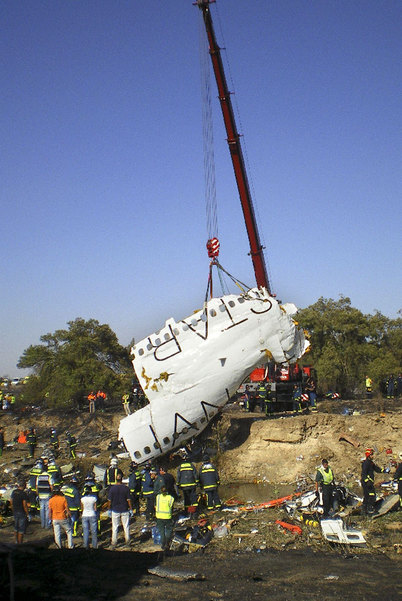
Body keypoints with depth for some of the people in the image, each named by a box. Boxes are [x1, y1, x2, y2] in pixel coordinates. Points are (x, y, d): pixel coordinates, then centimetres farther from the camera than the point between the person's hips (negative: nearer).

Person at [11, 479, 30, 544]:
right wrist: (27, 514, -9)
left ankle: (16, 541, 31)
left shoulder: (13, 492, 1)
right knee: (21, 529, 3)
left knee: (16, 528, 20)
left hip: (15, 512, 7)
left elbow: (11, 503, 9)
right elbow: (25, 506, -19)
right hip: (22, 513, -7)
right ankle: (20, 543, 8)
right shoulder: (23, 494, -19)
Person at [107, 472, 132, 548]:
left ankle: (114, 543, 8)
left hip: (115, 510, 0)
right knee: (126, 526, 12)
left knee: (115, 528, 7)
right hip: (124, 510, 0)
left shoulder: (112, 488, -8)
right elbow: (128, 500, -5)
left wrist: (109, 509, 7)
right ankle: (127, 541, 19)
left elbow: (109, 501, -4)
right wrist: (130, 509, 5)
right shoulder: (126, 488, -8)